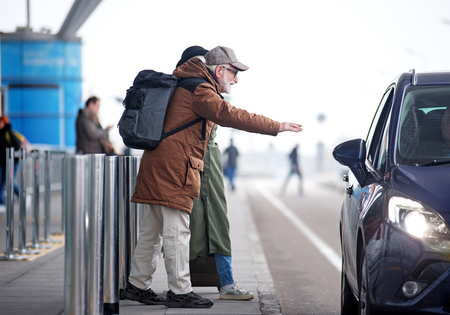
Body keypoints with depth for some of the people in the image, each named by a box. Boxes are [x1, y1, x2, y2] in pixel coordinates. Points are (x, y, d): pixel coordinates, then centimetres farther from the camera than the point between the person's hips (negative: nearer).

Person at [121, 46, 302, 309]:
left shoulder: (187, 86, 20)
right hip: (174, 168, -10)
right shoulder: (200, 91, -12)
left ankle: (137, 285, 20)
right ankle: (180, 291, -3)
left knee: (152, 230, 14)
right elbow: (231, 116, -24)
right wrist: (277, 127, -23)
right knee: (176, 231, -6)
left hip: (157, 167, 10)